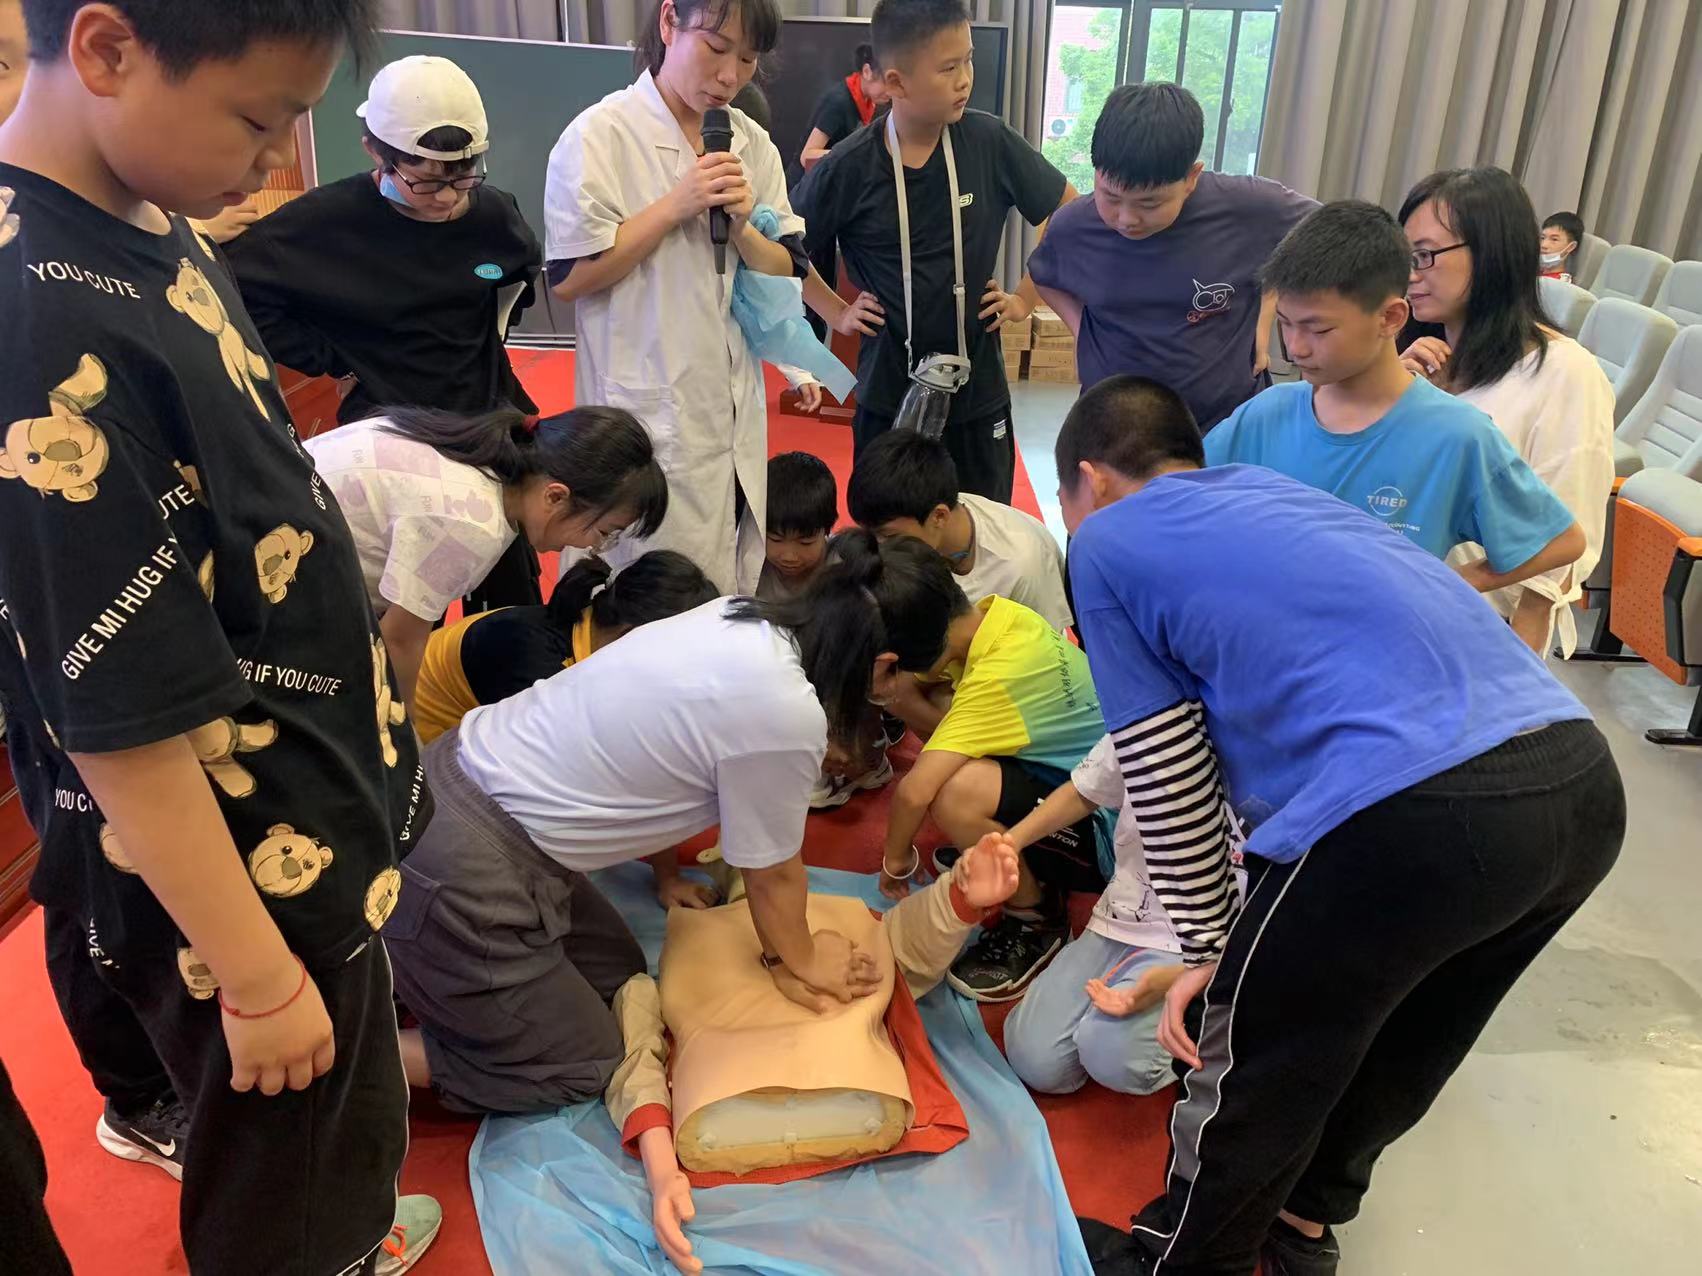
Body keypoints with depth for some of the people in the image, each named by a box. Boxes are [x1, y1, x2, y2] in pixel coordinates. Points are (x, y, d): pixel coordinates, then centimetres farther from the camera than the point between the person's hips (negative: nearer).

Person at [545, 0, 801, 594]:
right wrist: (675, 205, -18)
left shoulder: (751, 144, 6)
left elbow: (787, 275, 7)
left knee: (732, 594, 17)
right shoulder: (600, 136, -11)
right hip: (648, 415, -5)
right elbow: (570, 277, -13)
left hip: (736, 413, 6)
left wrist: (740, 225, -13)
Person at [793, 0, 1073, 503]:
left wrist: (1026, 299, 3)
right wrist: (837, 313, -1)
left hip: (979, 391, 1)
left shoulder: (991, 142, -8)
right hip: (888, 394, -1)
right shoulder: (849, 167, -11)